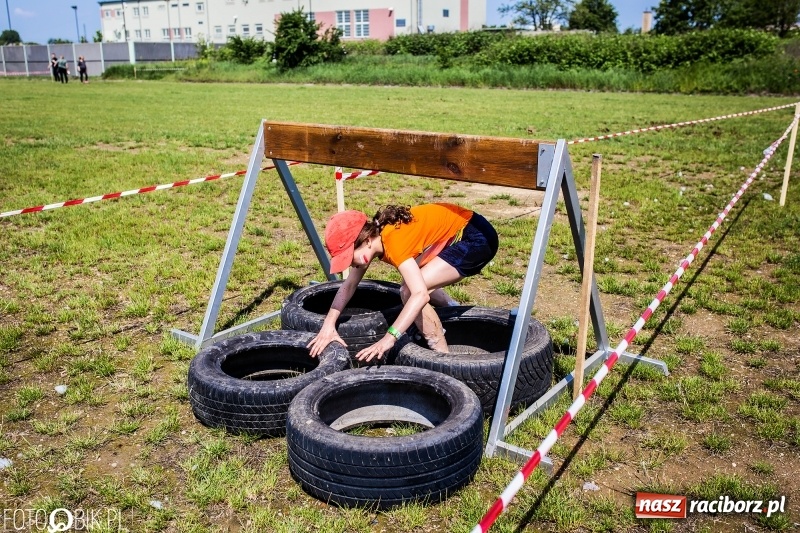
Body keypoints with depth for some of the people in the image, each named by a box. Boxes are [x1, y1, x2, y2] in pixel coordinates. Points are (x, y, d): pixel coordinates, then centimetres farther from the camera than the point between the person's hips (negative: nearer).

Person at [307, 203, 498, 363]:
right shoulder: (372, 234, -3)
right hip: (456, 235, 9)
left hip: (477, 238, -9)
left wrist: (388, 339, -42)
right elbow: (349, 285, 6)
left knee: (410, 291, -18)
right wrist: (328, 325, -3)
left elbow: (420, 294, -38)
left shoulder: (393, 240, -29)